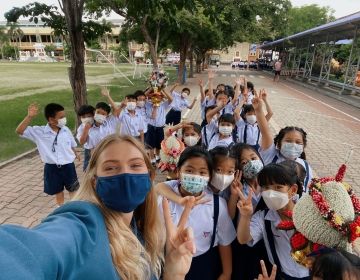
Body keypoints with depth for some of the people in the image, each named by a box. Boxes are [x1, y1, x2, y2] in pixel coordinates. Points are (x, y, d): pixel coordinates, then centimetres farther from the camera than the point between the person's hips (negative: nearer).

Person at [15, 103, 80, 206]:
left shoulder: (66, 130, -6)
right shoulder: (39, 132, -12)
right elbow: (19, 131, -20)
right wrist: (30, 116, -29)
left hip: (68, 166, 1)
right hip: (52, 168, -1)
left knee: (73, 190, 15)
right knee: (58, 191, 19)